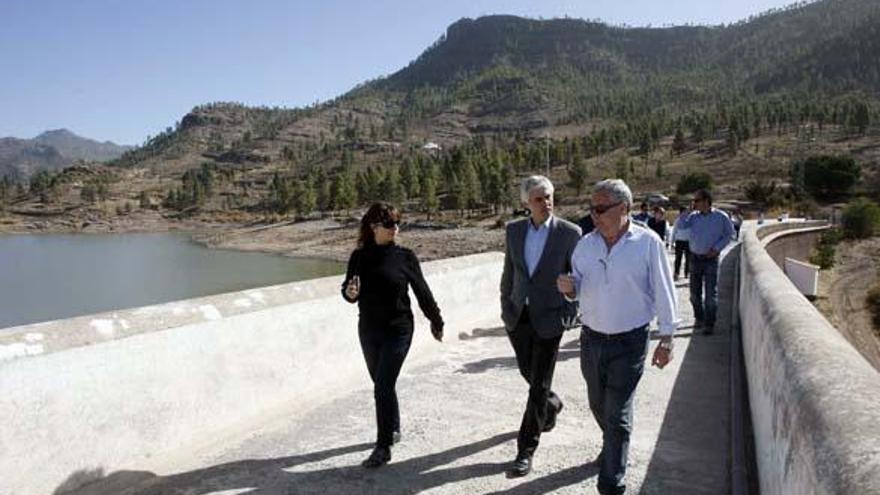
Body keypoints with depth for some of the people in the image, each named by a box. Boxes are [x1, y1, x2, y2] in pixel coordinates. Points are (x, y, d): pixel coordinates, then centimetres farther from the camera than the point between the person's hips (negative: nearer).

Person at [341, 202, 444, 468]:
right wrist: (349, 292, -20)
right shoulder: (360, 256, -1)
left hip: (398, 330, -4)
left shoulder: (405, 256, -7)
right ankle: (393, 429, 38)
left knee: (383, 386, -8)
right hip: (368, 330, 4)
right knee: (382, 384, 17)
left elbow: (422, 291, 1)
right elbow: (349, 290, 5)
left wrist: (436, 321, 11)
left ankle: (383, 446, 3)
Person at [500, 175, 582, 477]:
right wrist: (505, 306, 9)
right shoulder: (514, 230, 2)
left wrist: (569, 315, -8)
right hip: (518, 316, 4)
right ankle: (551, 406, 51)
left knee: (539, 385, 0)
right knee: (529, 373, 19)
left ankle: (526, 451, 11)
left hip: (548, 318, -4)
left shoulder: (570, 233, -9)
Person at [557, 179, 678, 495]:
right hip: (591, 338, 5)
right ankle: (613, 448, 48)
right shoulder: (586, 244, 2)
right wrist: (570, 287, -12)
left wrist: (666, 339, -5)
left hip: (629, 342, -5)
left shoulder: (648, 243, -10)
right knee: (598, 405, 20)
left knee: (617, 415, -2)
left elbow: (663, 292, -6)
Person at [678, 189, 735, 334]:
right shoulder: (694, 216, 2)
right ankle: (699, 318, 28)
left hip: (711, 259, -3)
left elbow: (729, 234, 2)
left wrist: (716, 248, -8)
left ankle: (709, 324, 4)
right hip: (695, 257, 4)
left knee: (711, 293, -2)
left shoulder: (720, 216, -5)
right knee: (695, 292, 10)